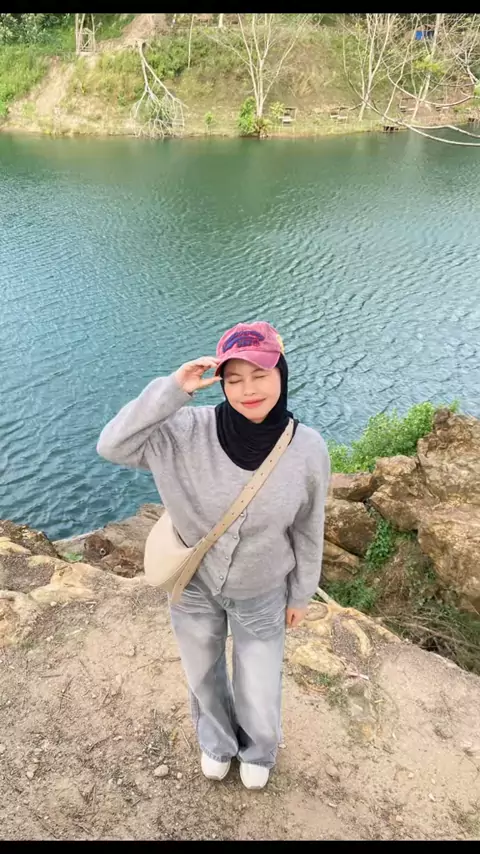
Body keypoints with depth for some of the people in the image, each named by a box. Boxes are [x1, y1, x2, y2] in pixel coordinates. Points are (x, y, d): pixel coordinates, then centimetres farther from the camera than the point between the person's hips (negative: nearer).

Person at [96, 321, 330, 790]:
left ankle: (257, 750, 58)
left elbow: (307, 531, -8)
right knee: (203, 676, 27)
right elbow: (112, 446, -29)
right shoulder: (191, 430, -24)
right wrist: (172, 390, -37)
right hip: (193, 585, 1)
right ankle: (217, 741, 62)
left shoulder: (308, 450, -22)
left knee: (259, 690, 20)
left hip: (260, 594, 0)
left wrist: (301, 595, 5)